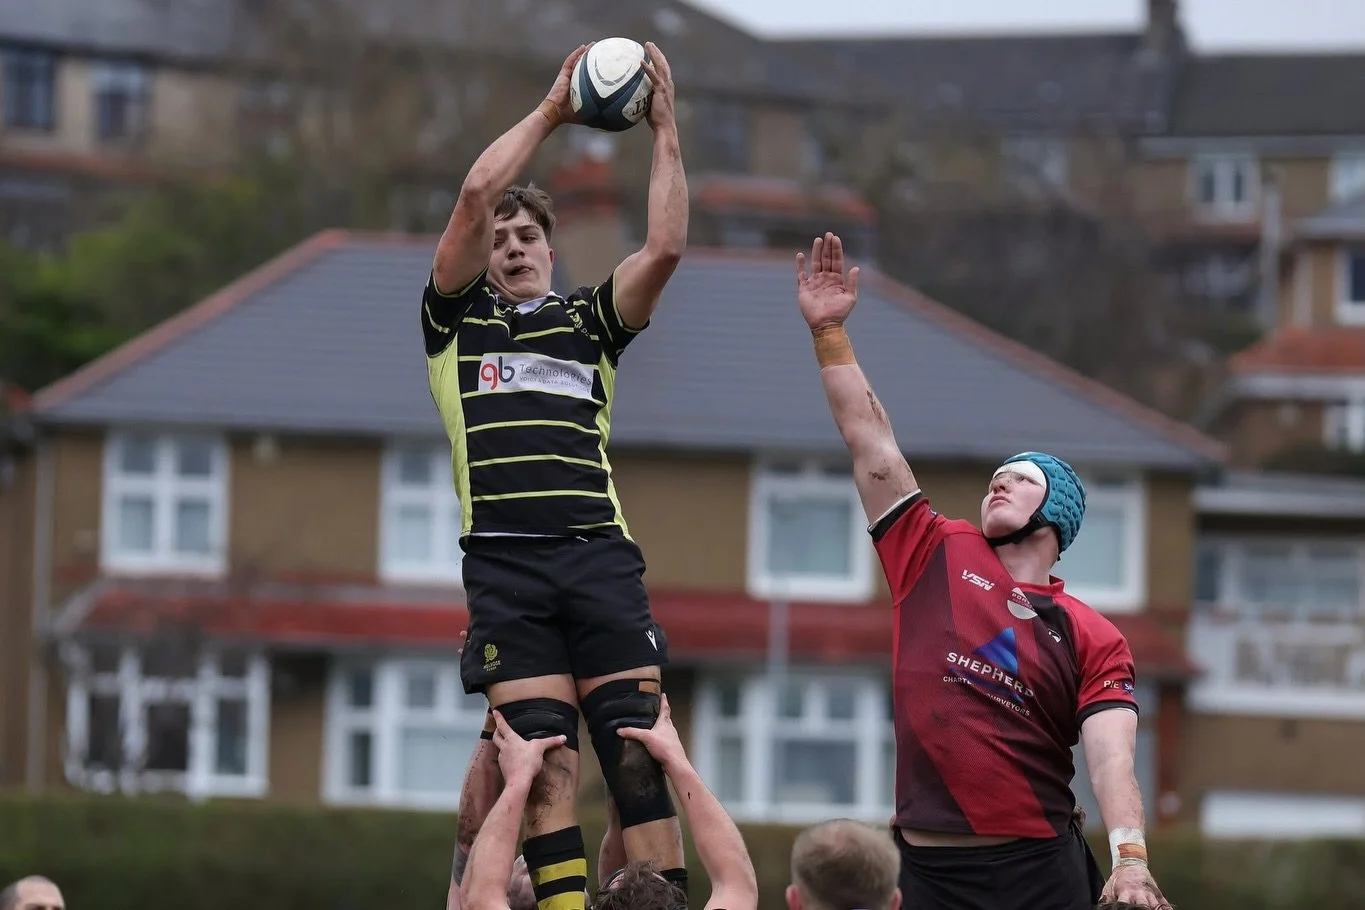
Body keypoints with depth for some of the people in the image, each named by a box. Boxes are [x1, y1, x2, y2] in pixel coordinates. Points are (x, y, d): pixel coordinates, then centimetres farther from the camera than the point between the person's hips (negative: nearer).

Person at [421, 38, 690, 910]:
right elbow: (476, 197, 3)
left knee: (639, 744, -8)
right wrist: (549, 113, 9)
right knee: (543, 754, -10)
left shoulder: (590, 322, 22)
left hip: (600, 552, 2)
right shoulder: (457, 319, 17)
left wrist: (666, 128, 5)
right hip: (505, 560, -1)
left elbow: (666, 247, 6)